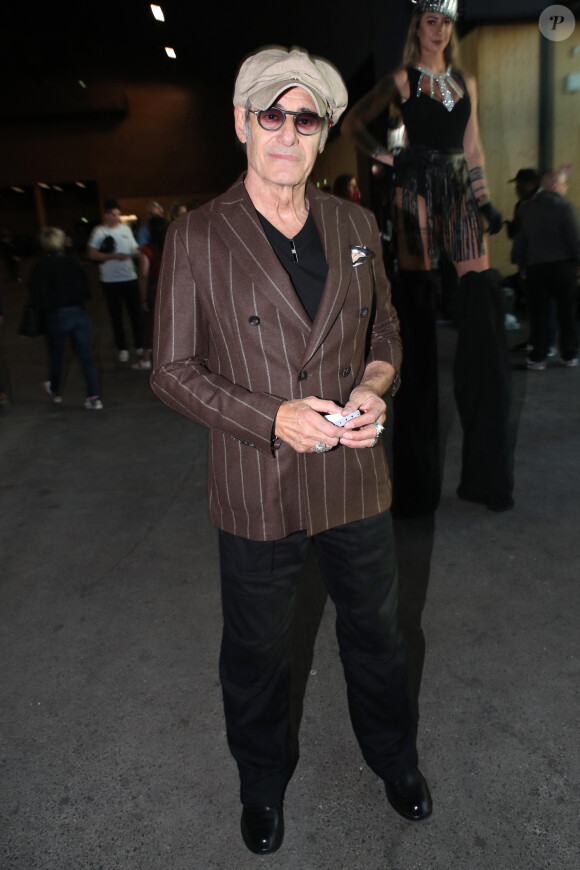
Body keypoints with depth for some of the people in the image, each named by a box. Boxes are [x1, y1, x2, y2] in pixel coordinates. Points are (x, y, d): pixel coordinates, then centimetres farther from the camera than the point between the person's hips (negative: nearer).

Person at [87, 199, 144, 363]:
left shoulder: (125, 229, 9)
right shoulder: (99, 231, -2)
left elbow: (134, 250, 13)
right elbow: (92, 254, -7)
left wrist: (136, 253, -11)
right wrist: (113, 256, -17)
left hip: (130, 277, 3)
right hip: (110, 280, -2)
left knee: (136, 312, 4)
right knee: (116, 315, 4)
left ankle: (140, 345, 15)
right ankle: (122, 348, 12)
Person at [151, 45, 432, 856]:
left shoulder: (356, 225, 3)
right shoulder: (196, 237, -8)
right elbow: (172, 370, -8)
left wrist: (375, 385, -10)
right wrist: (272, 417, -21)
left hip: (355, 478, 4)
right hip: (256, 492, -3)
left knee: (375, 631, 23)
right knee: (256, 652, 18)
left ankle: (394, 757, 53)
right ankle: (263, 782, 49)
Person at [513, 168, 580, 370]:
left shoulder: (526, 208, 6)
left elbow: (519, 242, 8)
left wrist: (523, 266, 15)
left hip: (535, 266, 3)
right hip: (563, 264, -3)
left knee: (539, 312, 6)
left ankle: (538, 357, 6)